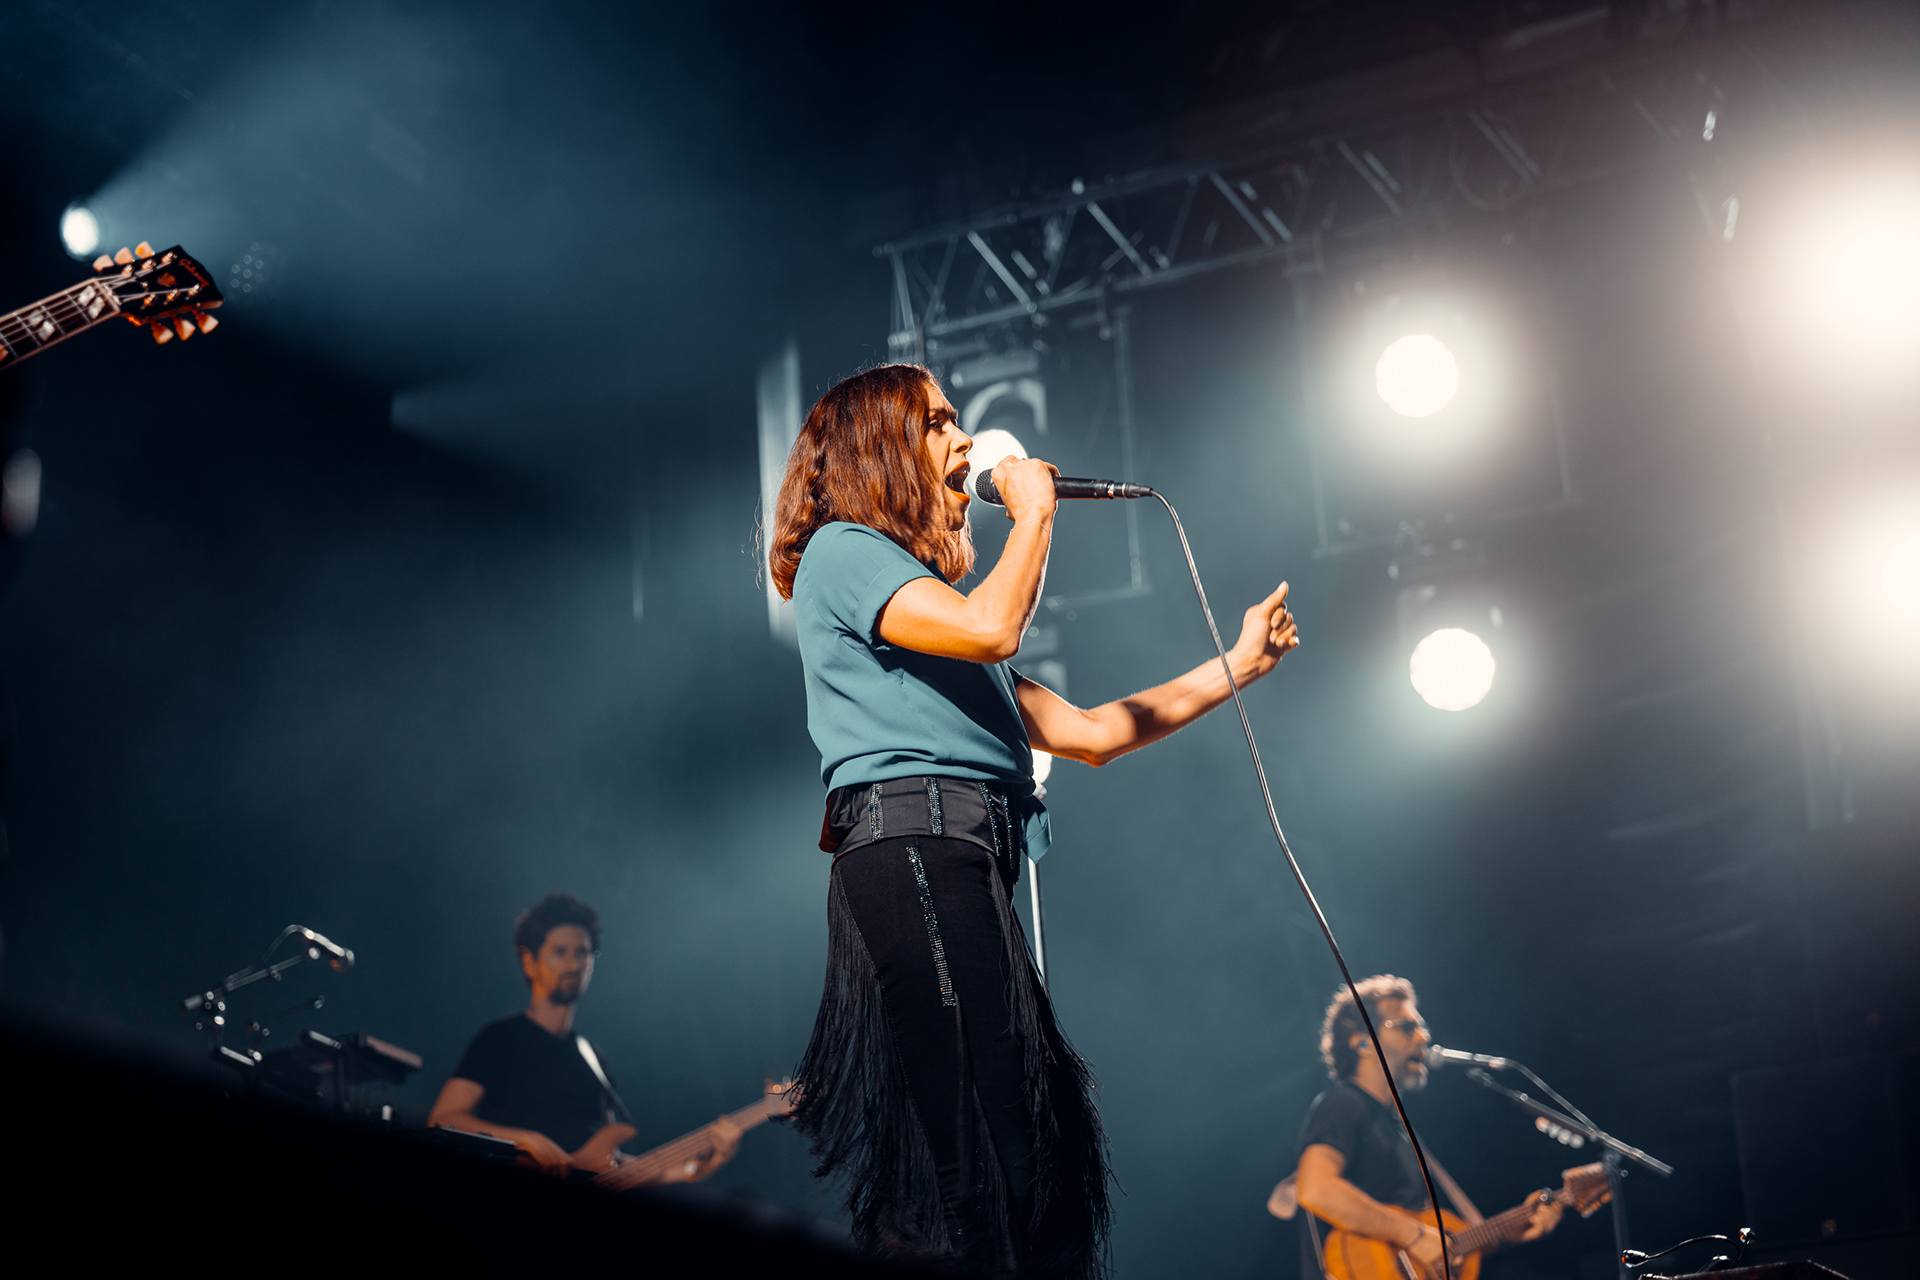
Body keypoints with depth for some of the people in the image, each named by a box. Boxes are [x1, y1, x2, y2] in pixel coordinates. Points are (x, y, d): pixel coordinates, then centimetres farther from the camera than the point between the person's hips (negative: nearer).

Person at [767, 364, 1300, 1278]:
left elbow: (1085, 733, 29)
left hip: (965, 875, 9)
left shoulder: (928, 608, 32)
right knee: (988, 1158, -19)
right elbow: (990, 628, -13)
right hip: (911, 852, -9)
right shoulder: (841, 553, 5)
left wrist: (1235, 667, 30)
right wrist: (1034, 510, 4)